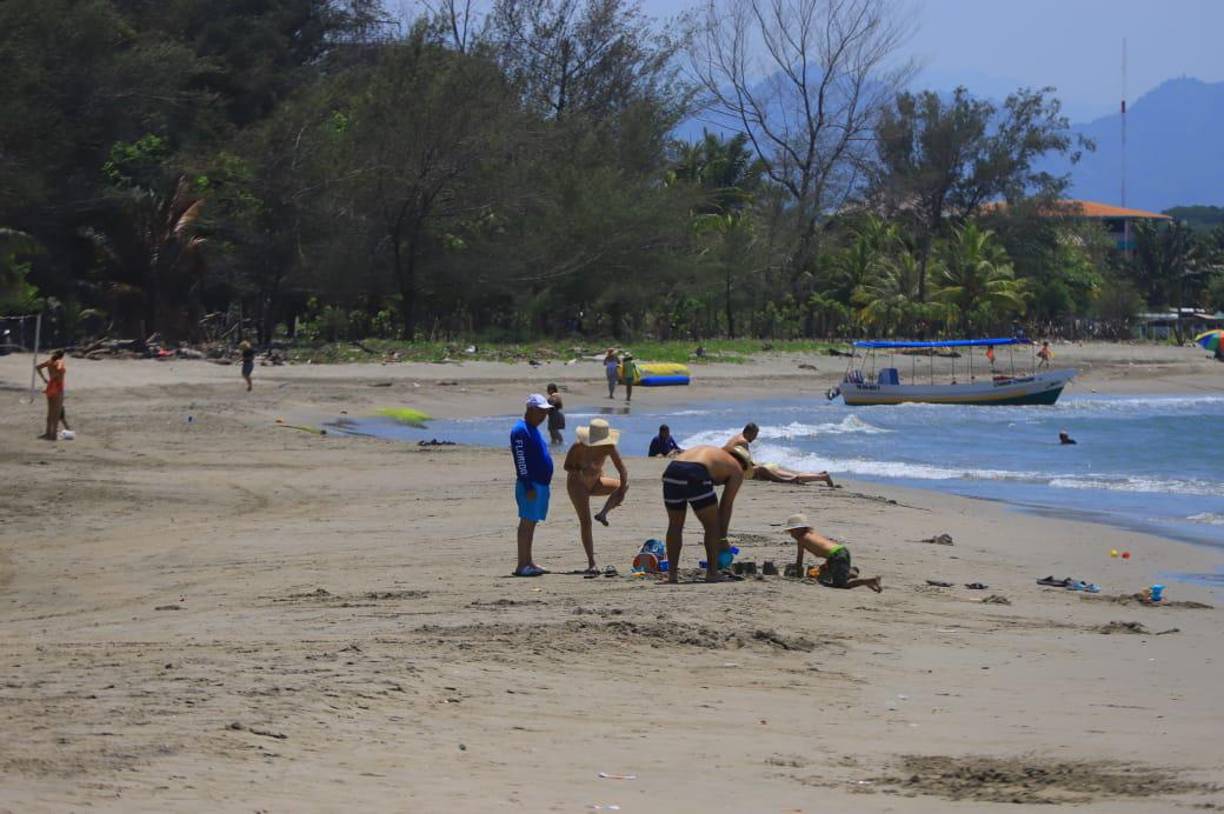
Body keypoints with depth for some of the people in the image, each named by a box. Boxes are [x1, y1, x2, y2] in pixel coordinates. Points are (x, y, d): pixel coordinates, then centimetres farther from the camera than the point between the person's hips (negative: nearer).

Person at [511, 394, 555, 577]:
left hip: (541, 484, 10)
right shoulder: (520, 431, -14)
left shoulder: (533, 430, 18)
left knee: (531, 523, 12)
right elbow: (521, 460, -19)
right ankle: (522, 565, -9)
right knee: (527, 522, -9)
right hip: (531, 485, -10)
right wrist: (528, 487, -22)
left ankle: (528, 563, 16)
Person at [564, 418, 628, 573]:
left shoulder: (608, 448, -17)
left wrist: (621, 492, -32)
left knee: (624, 484, -18)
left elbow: (622, 470, -18)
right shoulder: (578, 447, -25)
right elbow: (567, 466, -16)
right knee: (585, 521, -16)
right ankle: (591, 564, -15)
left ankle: (603, 513, -7)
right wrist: (582, 470, -37)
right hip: (577, 484, -4)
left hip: (595, 483, 4)